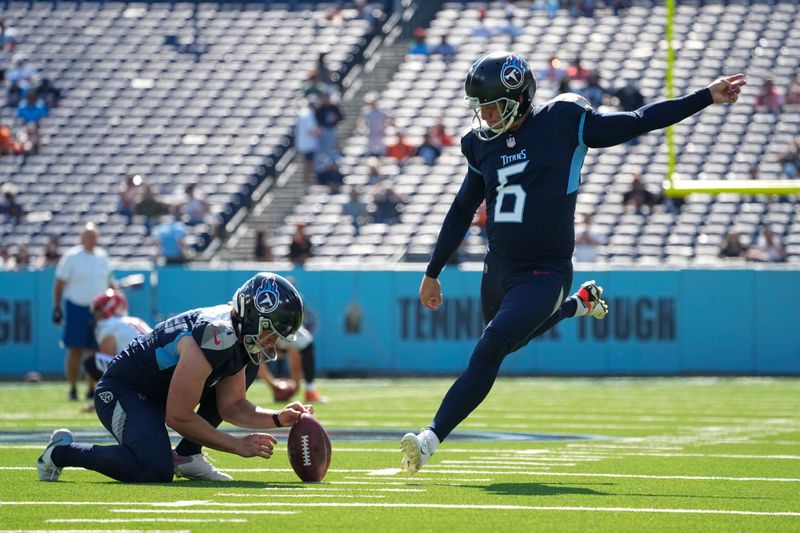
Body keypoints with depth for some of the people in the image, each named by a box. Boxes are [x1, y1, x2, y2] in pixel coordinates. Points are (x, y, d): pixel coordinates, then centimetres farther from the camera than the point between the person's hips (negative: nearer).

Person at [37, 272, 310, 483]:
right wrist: (238, 445, -21)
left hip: (161, 393, 10)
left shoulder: (239, 337, -2)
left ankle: (187, 455, 4)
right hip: (120, 393, -10)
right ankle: (61, 452, -8)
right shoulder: (214, 339, -31)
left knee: (248, 367, 4)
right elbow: (178, 417, -27)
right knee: (156, 471, -33)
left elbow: (231, 406, 5)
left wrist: (278, 418, -11)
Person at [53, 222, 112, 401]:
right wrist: (56, 308, -7)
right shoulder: (71, 257, -4)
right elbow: (59, 284, -3)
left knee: (96, 351, 3)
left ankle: (92, 389, 11)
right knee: (75, 351, -4)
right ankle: (73, 389, 1)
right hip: (76, 307, -4)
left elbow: (108, 283, 19)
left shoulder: (102, 256, 10)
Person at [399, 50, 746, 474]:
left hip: (545, 275, -6)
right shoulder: (483, 145, 6)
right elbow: (462, 212, 17)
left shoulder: (563, 123, -9)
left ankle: (431, 439, -19)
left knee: (488, 352, -20)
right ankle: (579, 304, 47)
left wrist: (707, 97, -6)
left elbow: (639, 122, -3)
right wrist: (432, 273, 21)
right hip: (498, 271, 6)